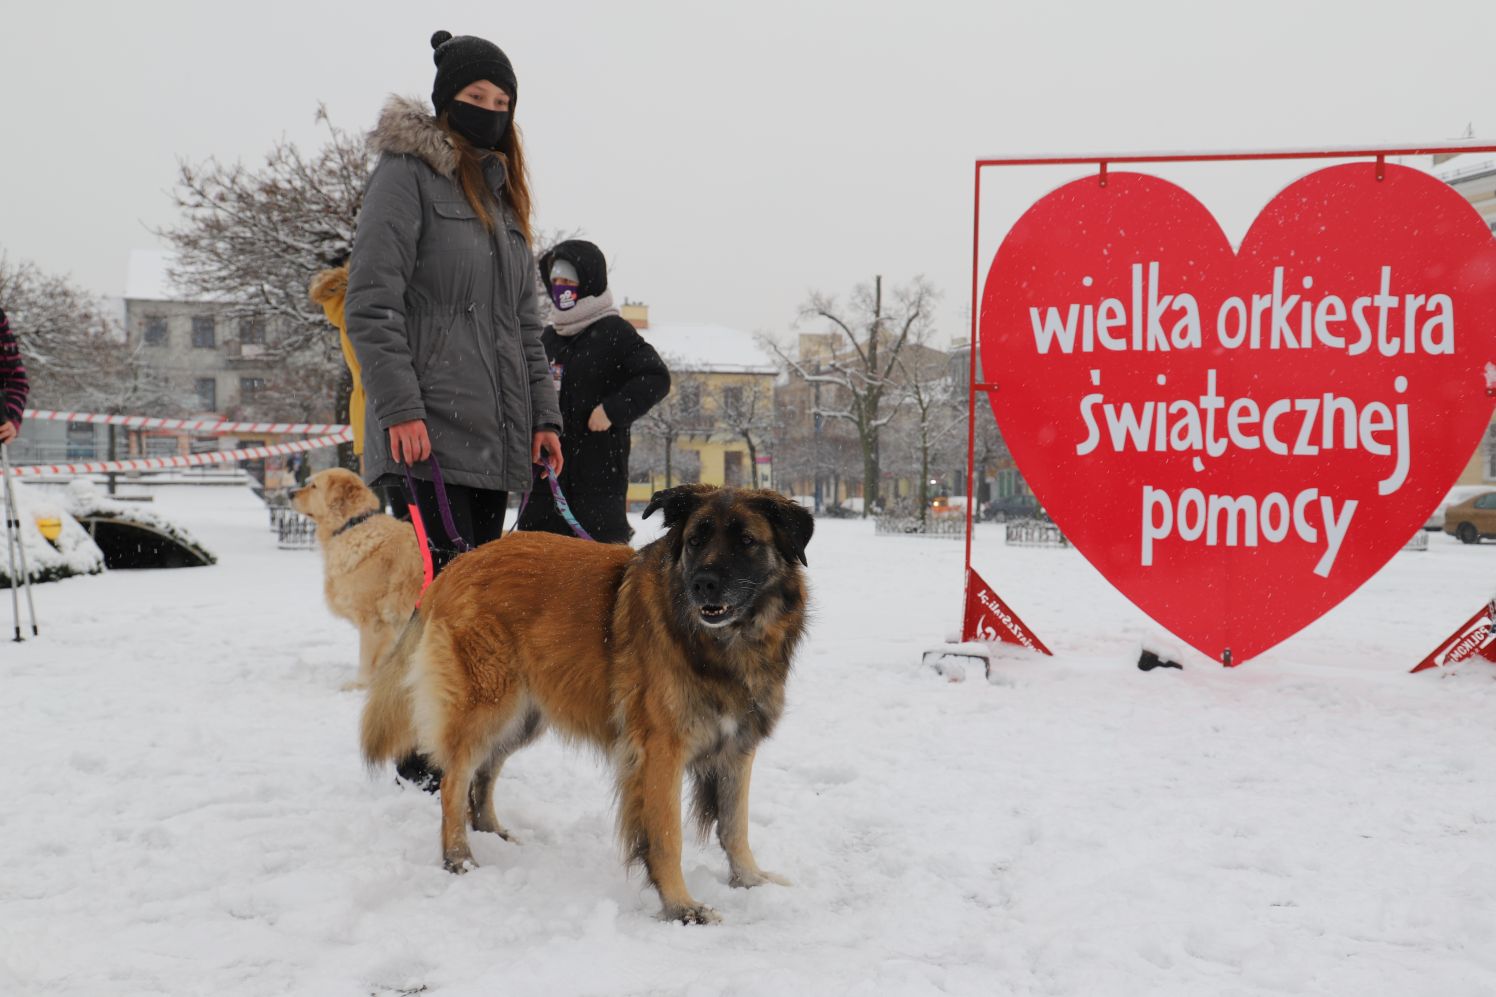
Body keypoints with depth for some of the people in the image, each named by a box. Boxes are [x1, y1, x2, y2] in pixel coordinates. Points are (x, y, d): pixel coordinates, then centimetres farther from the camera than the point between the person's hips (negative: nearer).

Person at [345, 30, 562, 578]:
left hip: (497, 434, 7)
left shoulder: (502, 193, 22)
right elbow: (370, 303, -11)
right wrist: (399, 407, -19)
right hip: (429, 430, -7)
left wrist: (543, 414, 12)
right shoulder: (406, 174, -2)